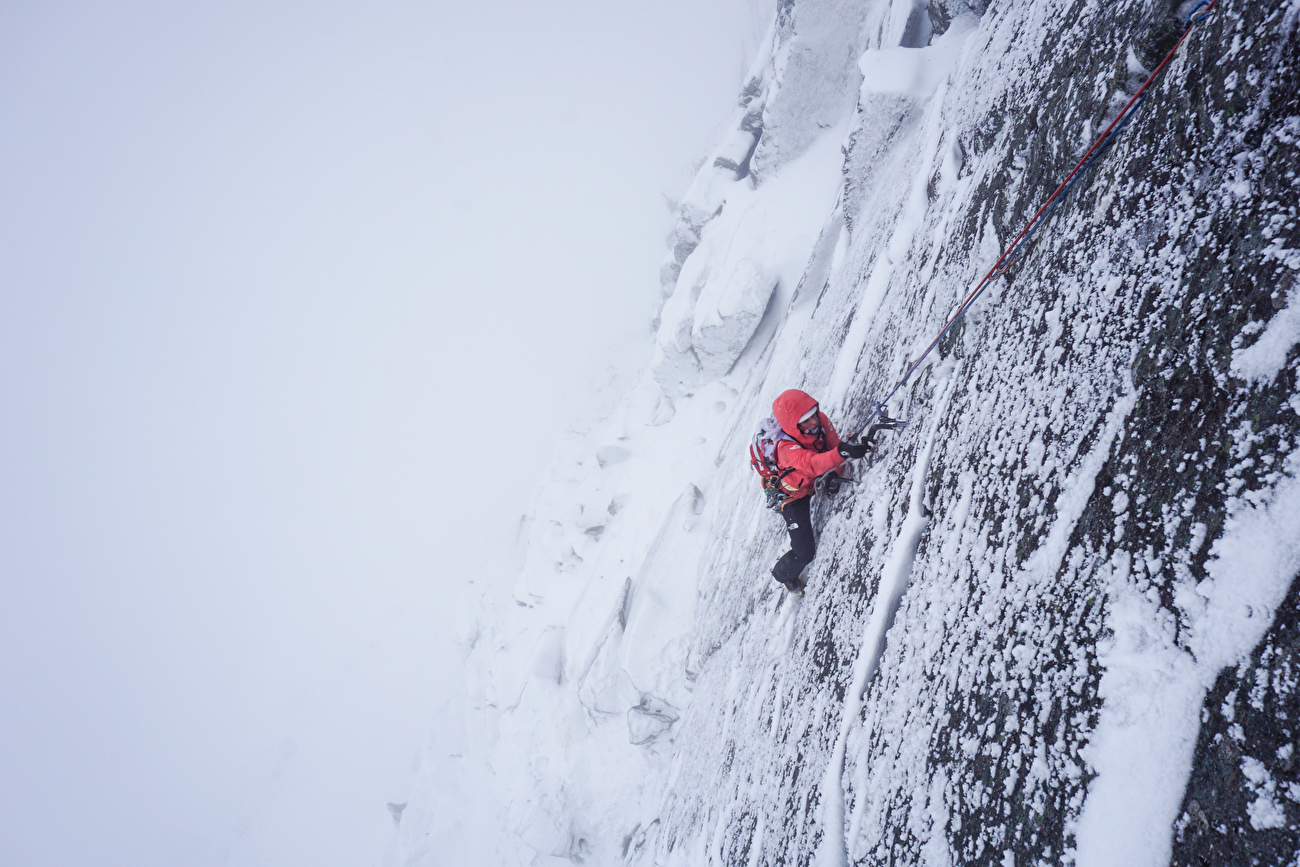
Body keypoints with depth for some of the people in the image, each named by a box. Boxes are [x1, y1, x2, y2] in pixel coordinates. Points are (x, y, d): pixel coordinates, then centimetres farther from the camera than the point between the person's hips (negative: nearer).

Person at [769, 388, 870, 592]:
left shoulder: (820, 420, -25)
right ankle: (782, 574, 29)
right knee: (804, 553, -3)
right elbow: (813, 464, -60)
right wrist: (842, 452, -77)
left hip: (815, 482, 6)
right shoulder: (786, 448, -43)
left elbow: (833, 444, -13)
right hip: (793, 494, -6)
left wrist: (835, 474, -28)